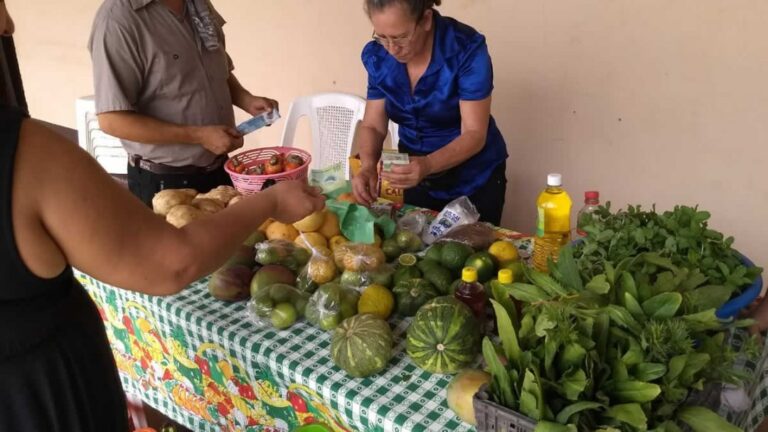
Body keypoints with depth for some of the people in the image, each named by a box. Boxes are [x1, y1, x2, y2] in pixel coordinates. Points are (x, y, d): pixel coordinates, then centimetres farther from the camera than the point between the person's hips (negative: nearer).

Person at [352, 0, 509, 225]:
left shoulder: (468, 49, -24)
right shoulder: (377, 56, -11)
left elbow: (474, 134, -25)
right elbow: (373, 126, -6)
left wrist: (428, 165, -42)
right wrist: (368, 166, -26)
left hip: (474, 179, -3)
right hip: (414, 174, 4)